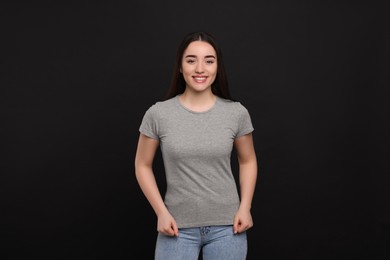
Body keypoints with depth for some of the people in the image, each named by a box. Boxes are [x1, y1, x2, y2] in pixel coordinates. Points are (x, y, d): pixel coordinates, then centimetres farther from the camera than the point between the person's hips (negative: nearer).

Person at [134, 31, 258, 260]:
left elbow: (248, 161, 10)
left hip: (226, 226, 1)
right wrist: (161, 212, -4)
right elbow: (143, 165, 3)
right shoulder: (158, 114, -7)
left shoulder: (237, 113, -4)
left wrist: (245, 207, -1)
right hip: (178, 227, -1)